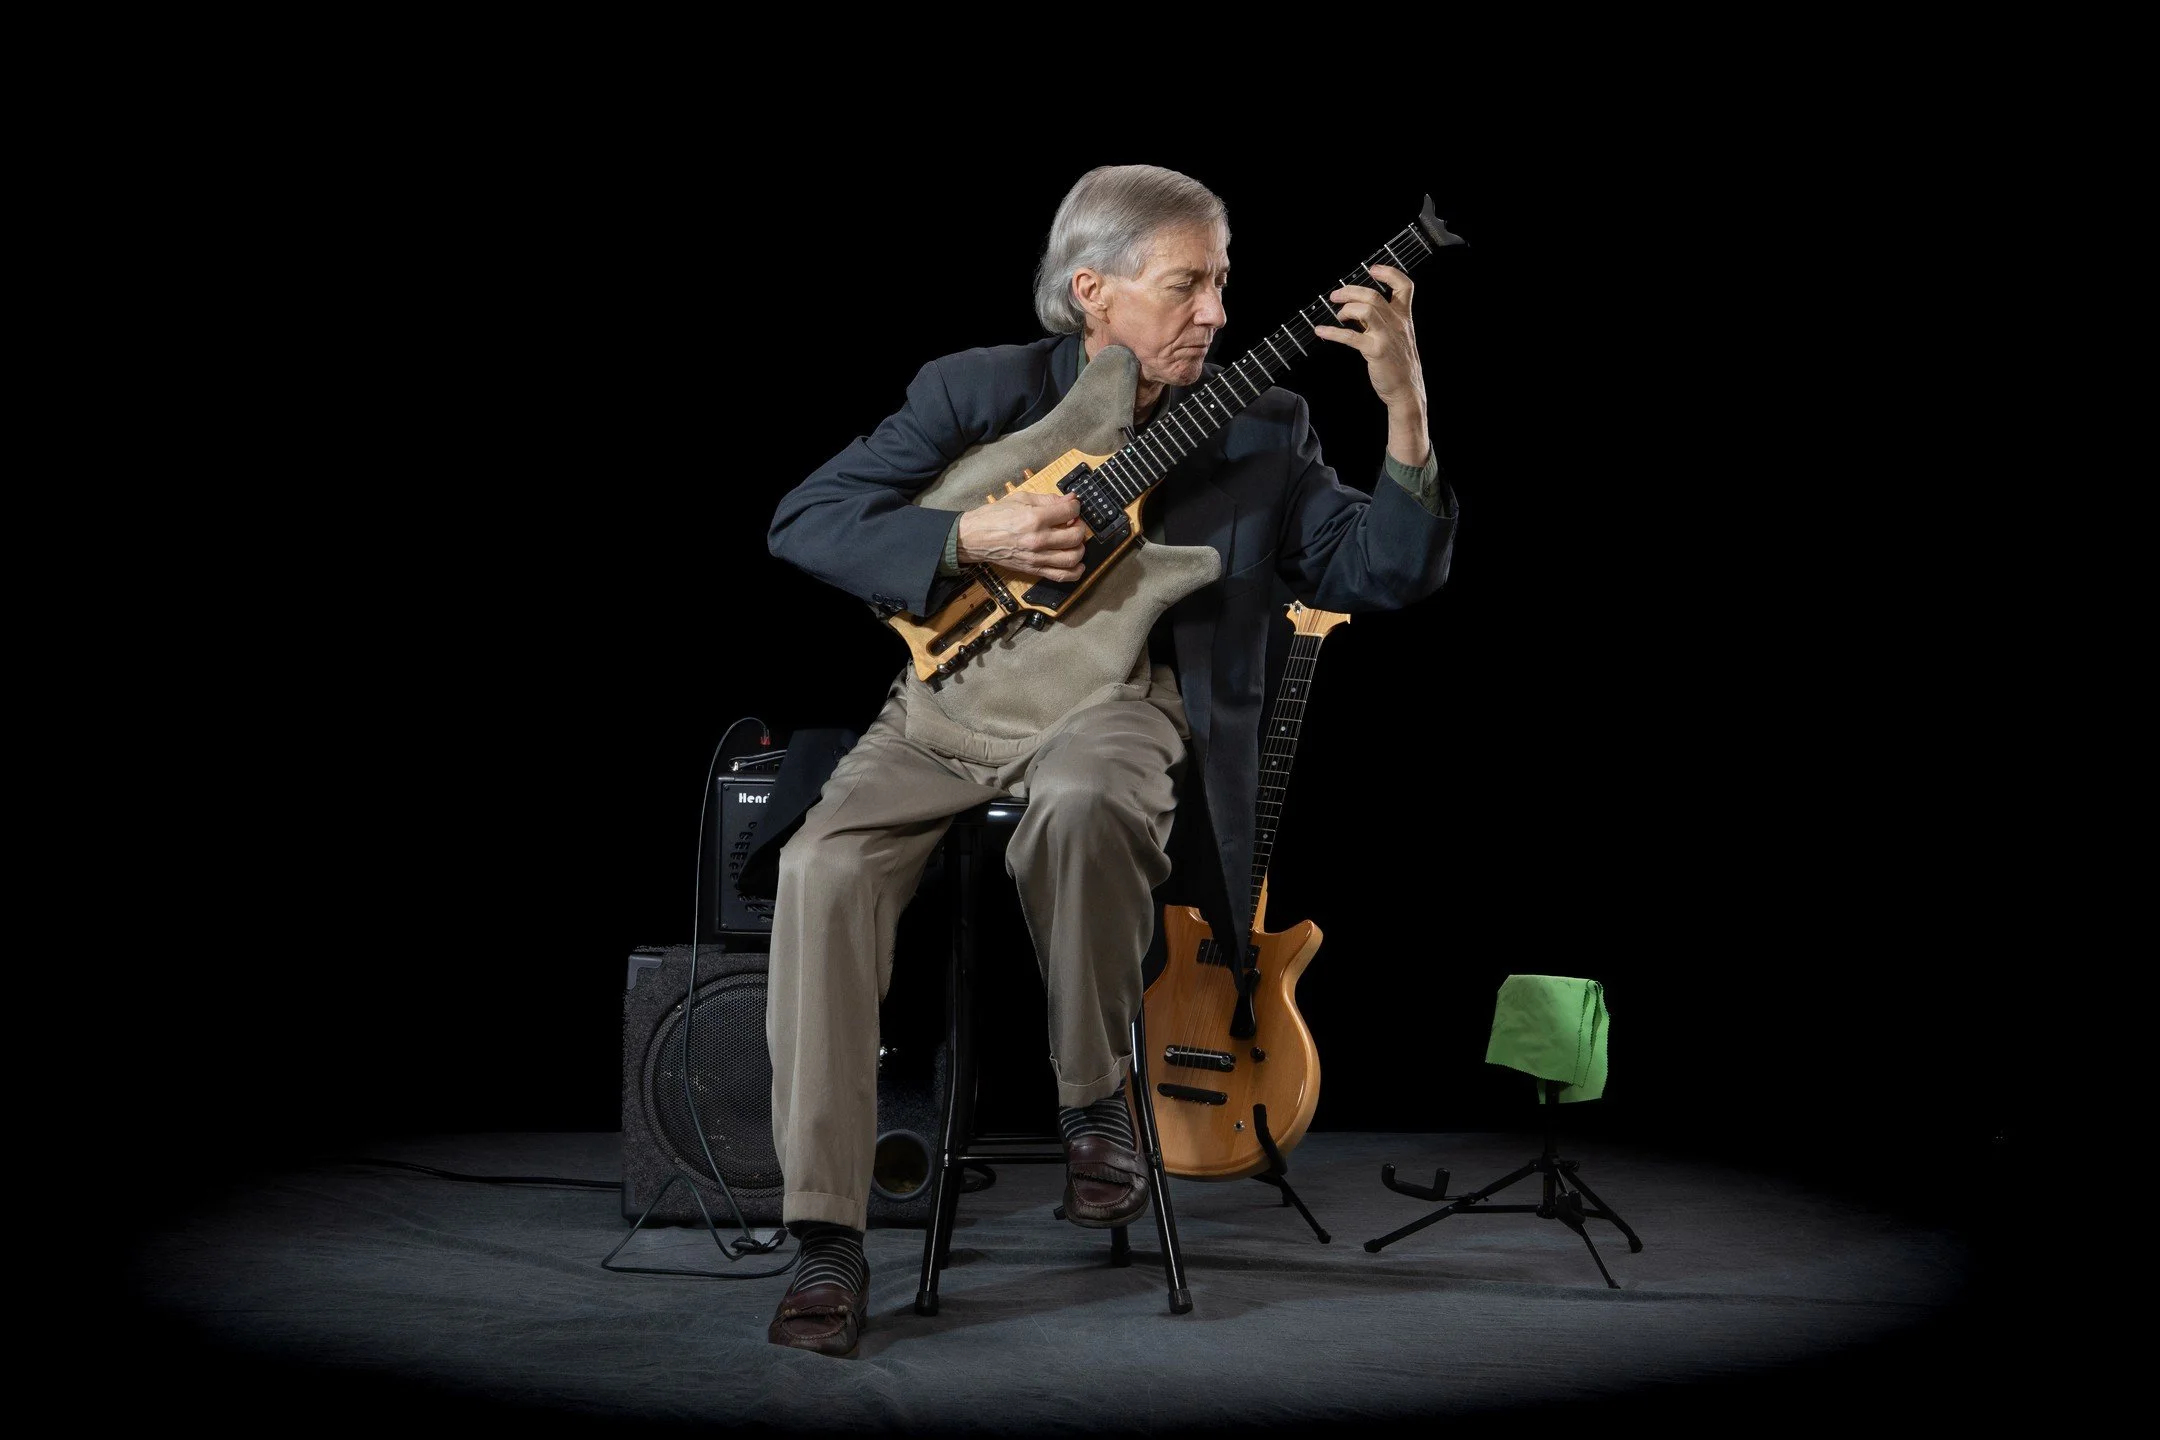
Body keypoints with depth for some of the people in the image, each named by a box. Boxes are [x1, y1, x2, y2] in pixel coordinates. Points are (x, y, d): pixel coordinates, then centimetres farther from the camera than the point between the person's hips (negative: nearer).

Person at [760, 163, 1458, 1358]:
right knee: (824, 869, -28)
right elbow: (803, 519, 0)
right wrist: (969, 538, -14)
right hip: (954, 699, 1)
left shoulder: (1259, 428, 8)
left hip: (1116, 701, -1)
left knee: (1083, 802, -39)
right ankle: (828, 1238, -20)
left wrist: (1405, 407, -14)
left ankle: (1094, 1101, -12)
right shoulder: (980, 390, 5)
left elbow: (1384, 573, -2)